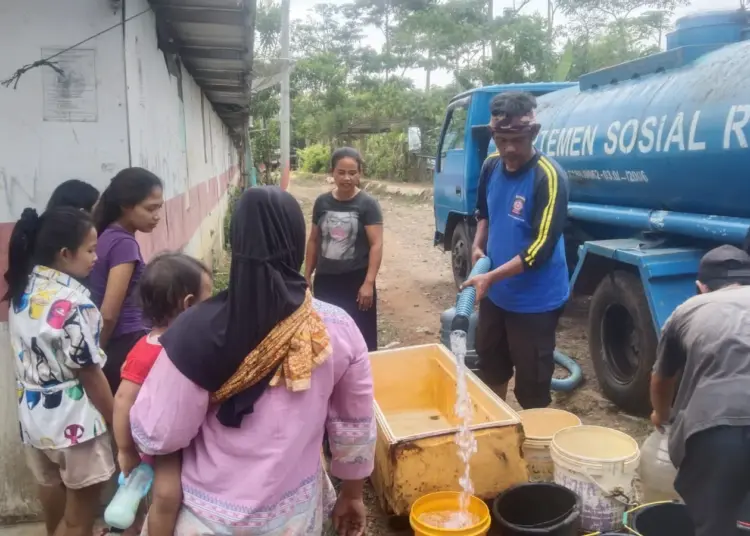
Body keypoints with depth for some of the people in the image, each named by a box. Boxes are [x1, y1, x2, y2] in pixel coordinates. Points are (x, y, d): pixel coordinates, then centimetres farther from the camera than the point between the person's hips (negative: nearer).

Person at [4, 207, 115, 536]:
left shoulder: (24, 288, 0)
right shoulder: (72, 301, -25)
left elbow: (30, 351, 9)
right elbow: (90, 373, -20)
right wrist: (116, 420, -9)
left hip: (34, 412, 8)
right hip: (72, 419, -8)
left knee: (51, 486, 26)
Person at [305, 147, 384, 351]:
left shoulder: (368, 204, -8)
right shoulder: (322, 202, 4)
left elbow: (376, 244, -12)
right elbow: (314, 241, 12)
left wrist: (368, 283, -18)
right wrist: (307, 275, 11)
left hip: (356, 280, -4)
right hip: (325, 280, 4)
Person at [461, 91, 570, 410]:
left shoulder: (549, 177, -21)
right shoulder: (491, 166, 0)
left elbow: (542, 247, -25)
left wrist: (491, 277, -29)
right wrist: (478, 245, 1)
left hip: (535, 301, -7)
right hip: (496, 294, 7)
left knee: (532, 389, 4)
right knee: (491, 370, 23)